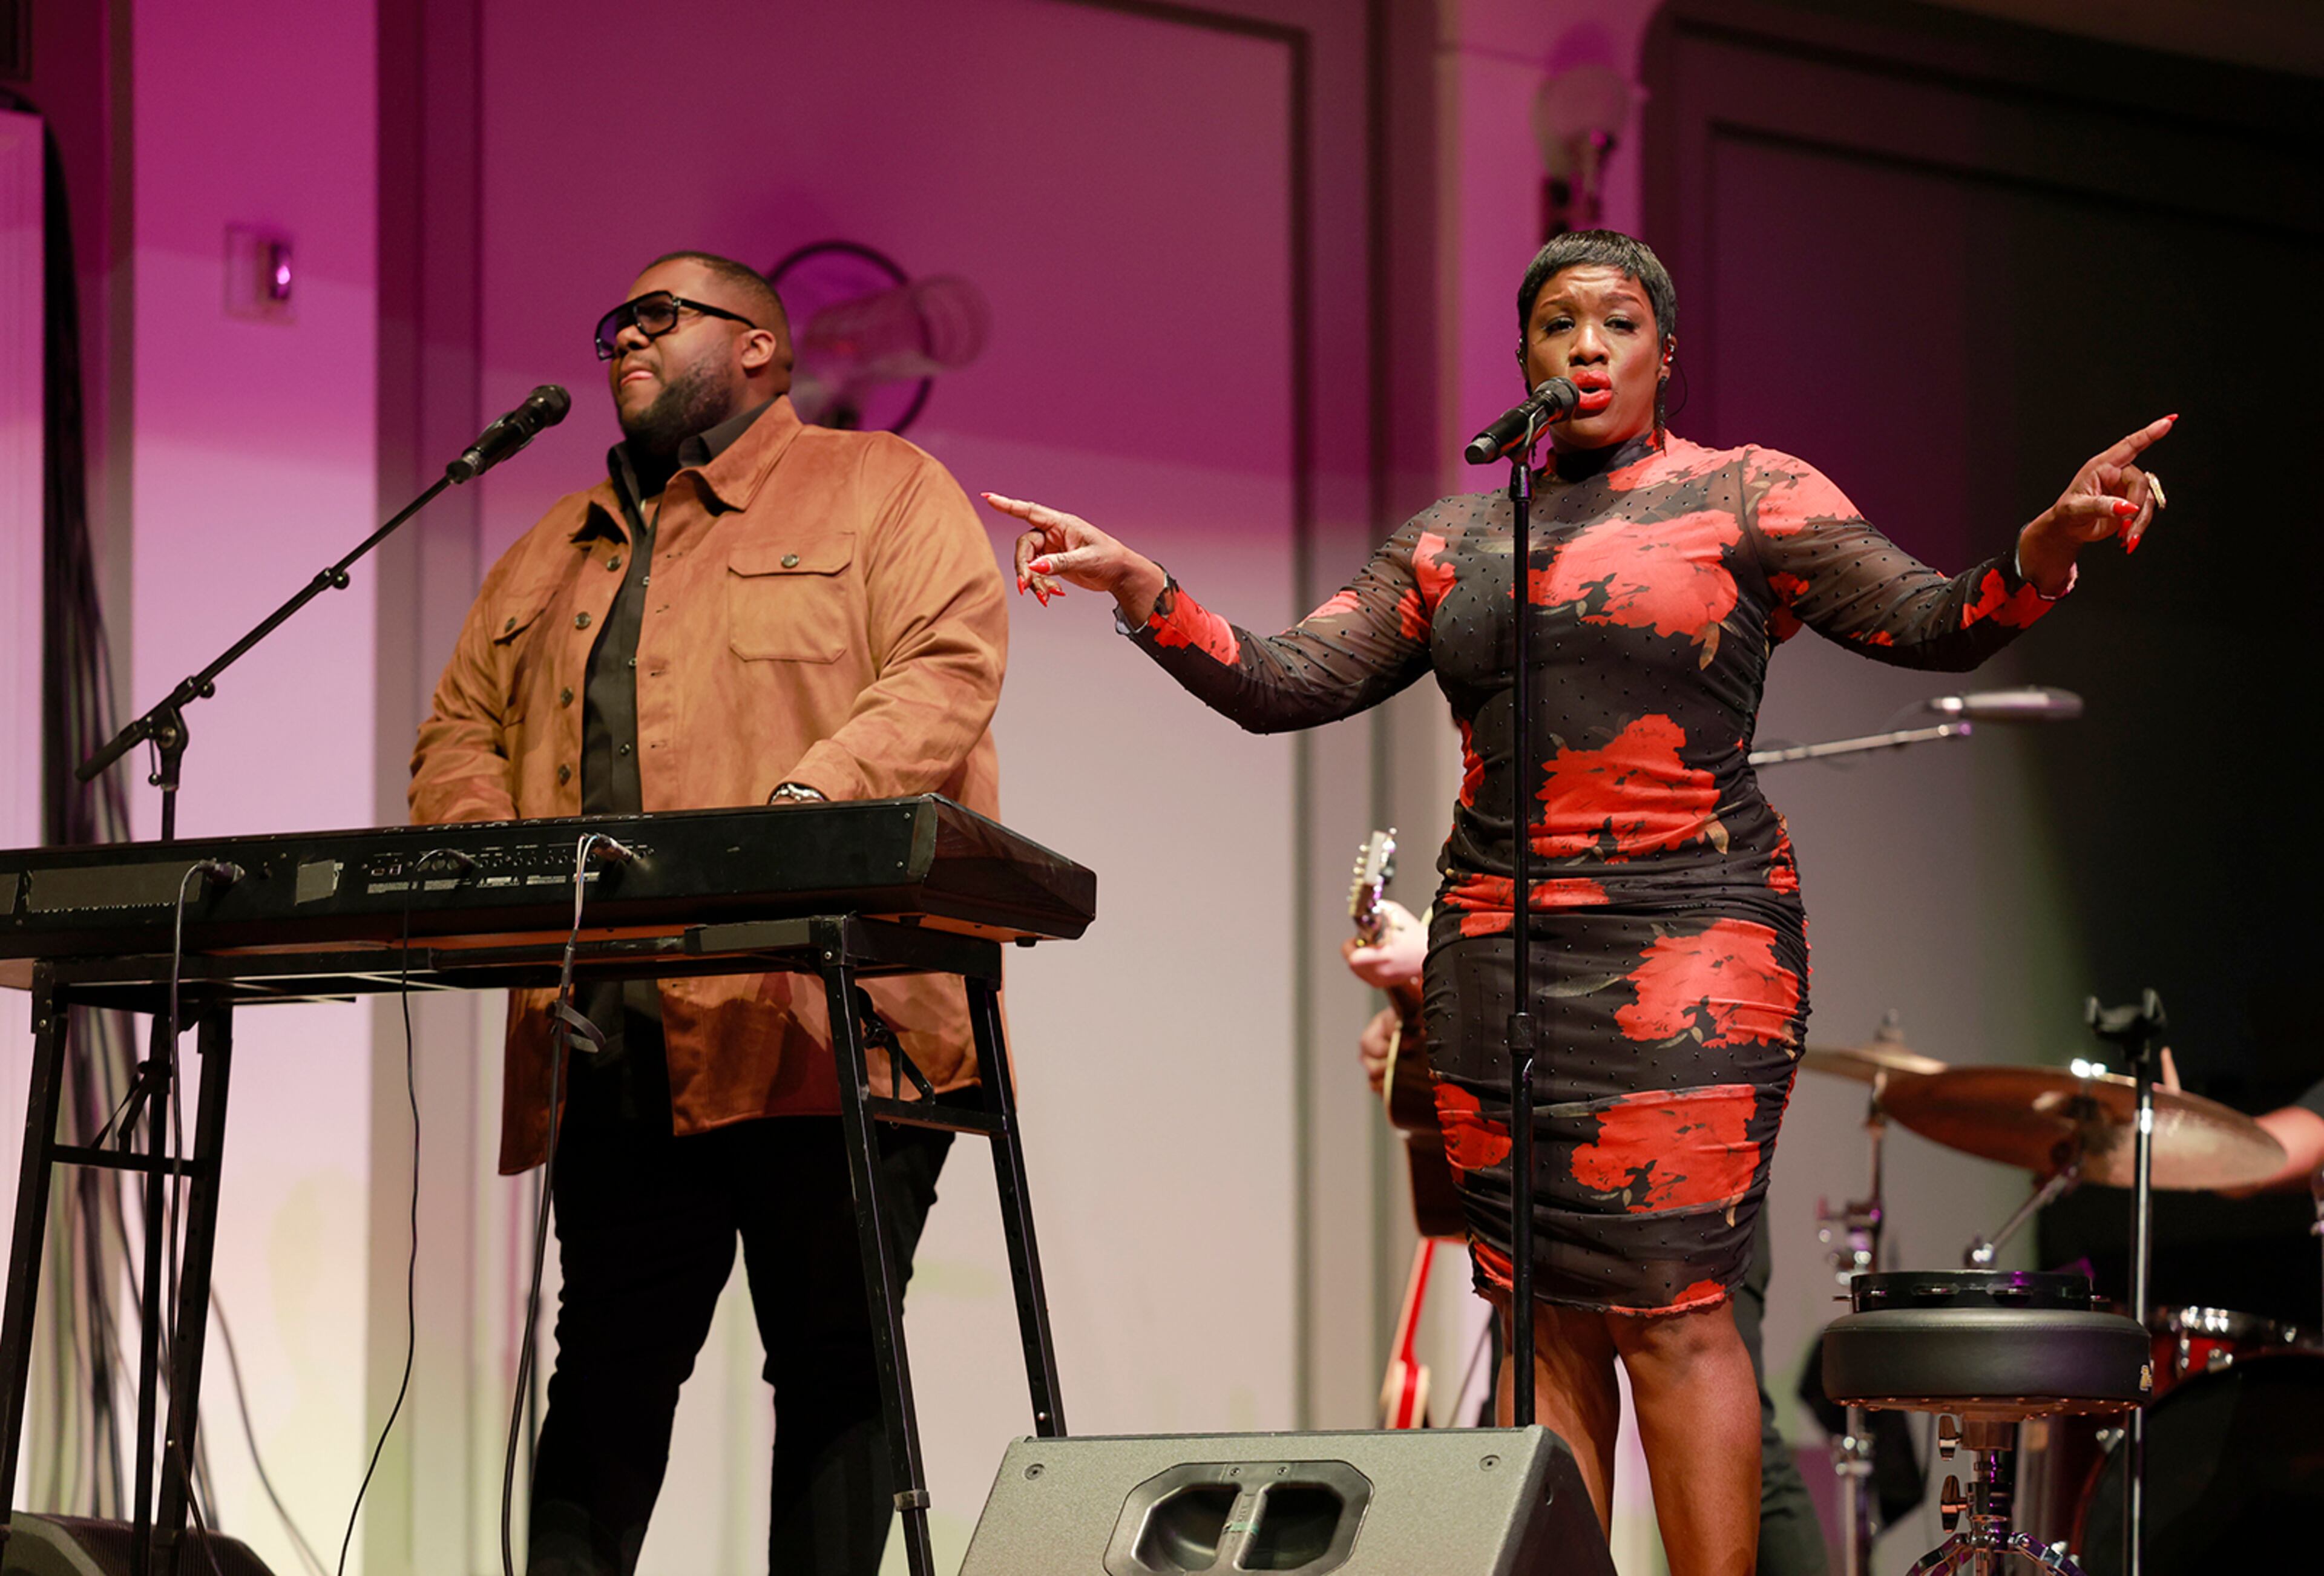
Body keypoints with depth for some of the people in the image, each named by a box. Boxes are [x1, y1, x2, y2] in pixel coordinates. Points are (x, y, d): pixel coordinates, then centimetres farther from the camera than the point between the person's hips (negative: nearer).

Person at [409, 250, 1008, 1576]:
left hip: (824, 1020, -5)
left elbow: (947, 671, -7)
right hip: (615, 1050, 5)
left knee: (835, 1357, -3)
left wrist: (806, 802, -23)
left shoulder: (885, 493, 8)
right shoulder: (553, 557, 26)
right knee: (606, 1360, 3)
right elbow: (460, 734, 21)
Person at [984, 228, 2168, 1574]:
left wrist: (2048, 548, -21)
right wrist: (1138, 585, 0)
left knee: (1670, 1309, -12)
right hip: (1497, 947, 4)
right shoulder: (1454, 545, 16)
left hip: (1685, 942, -4)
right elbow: (1282, 684, 13)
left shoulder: (1746, 499, 5)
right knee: (1542, 1315, 2)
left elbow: (1935, 623, -2)